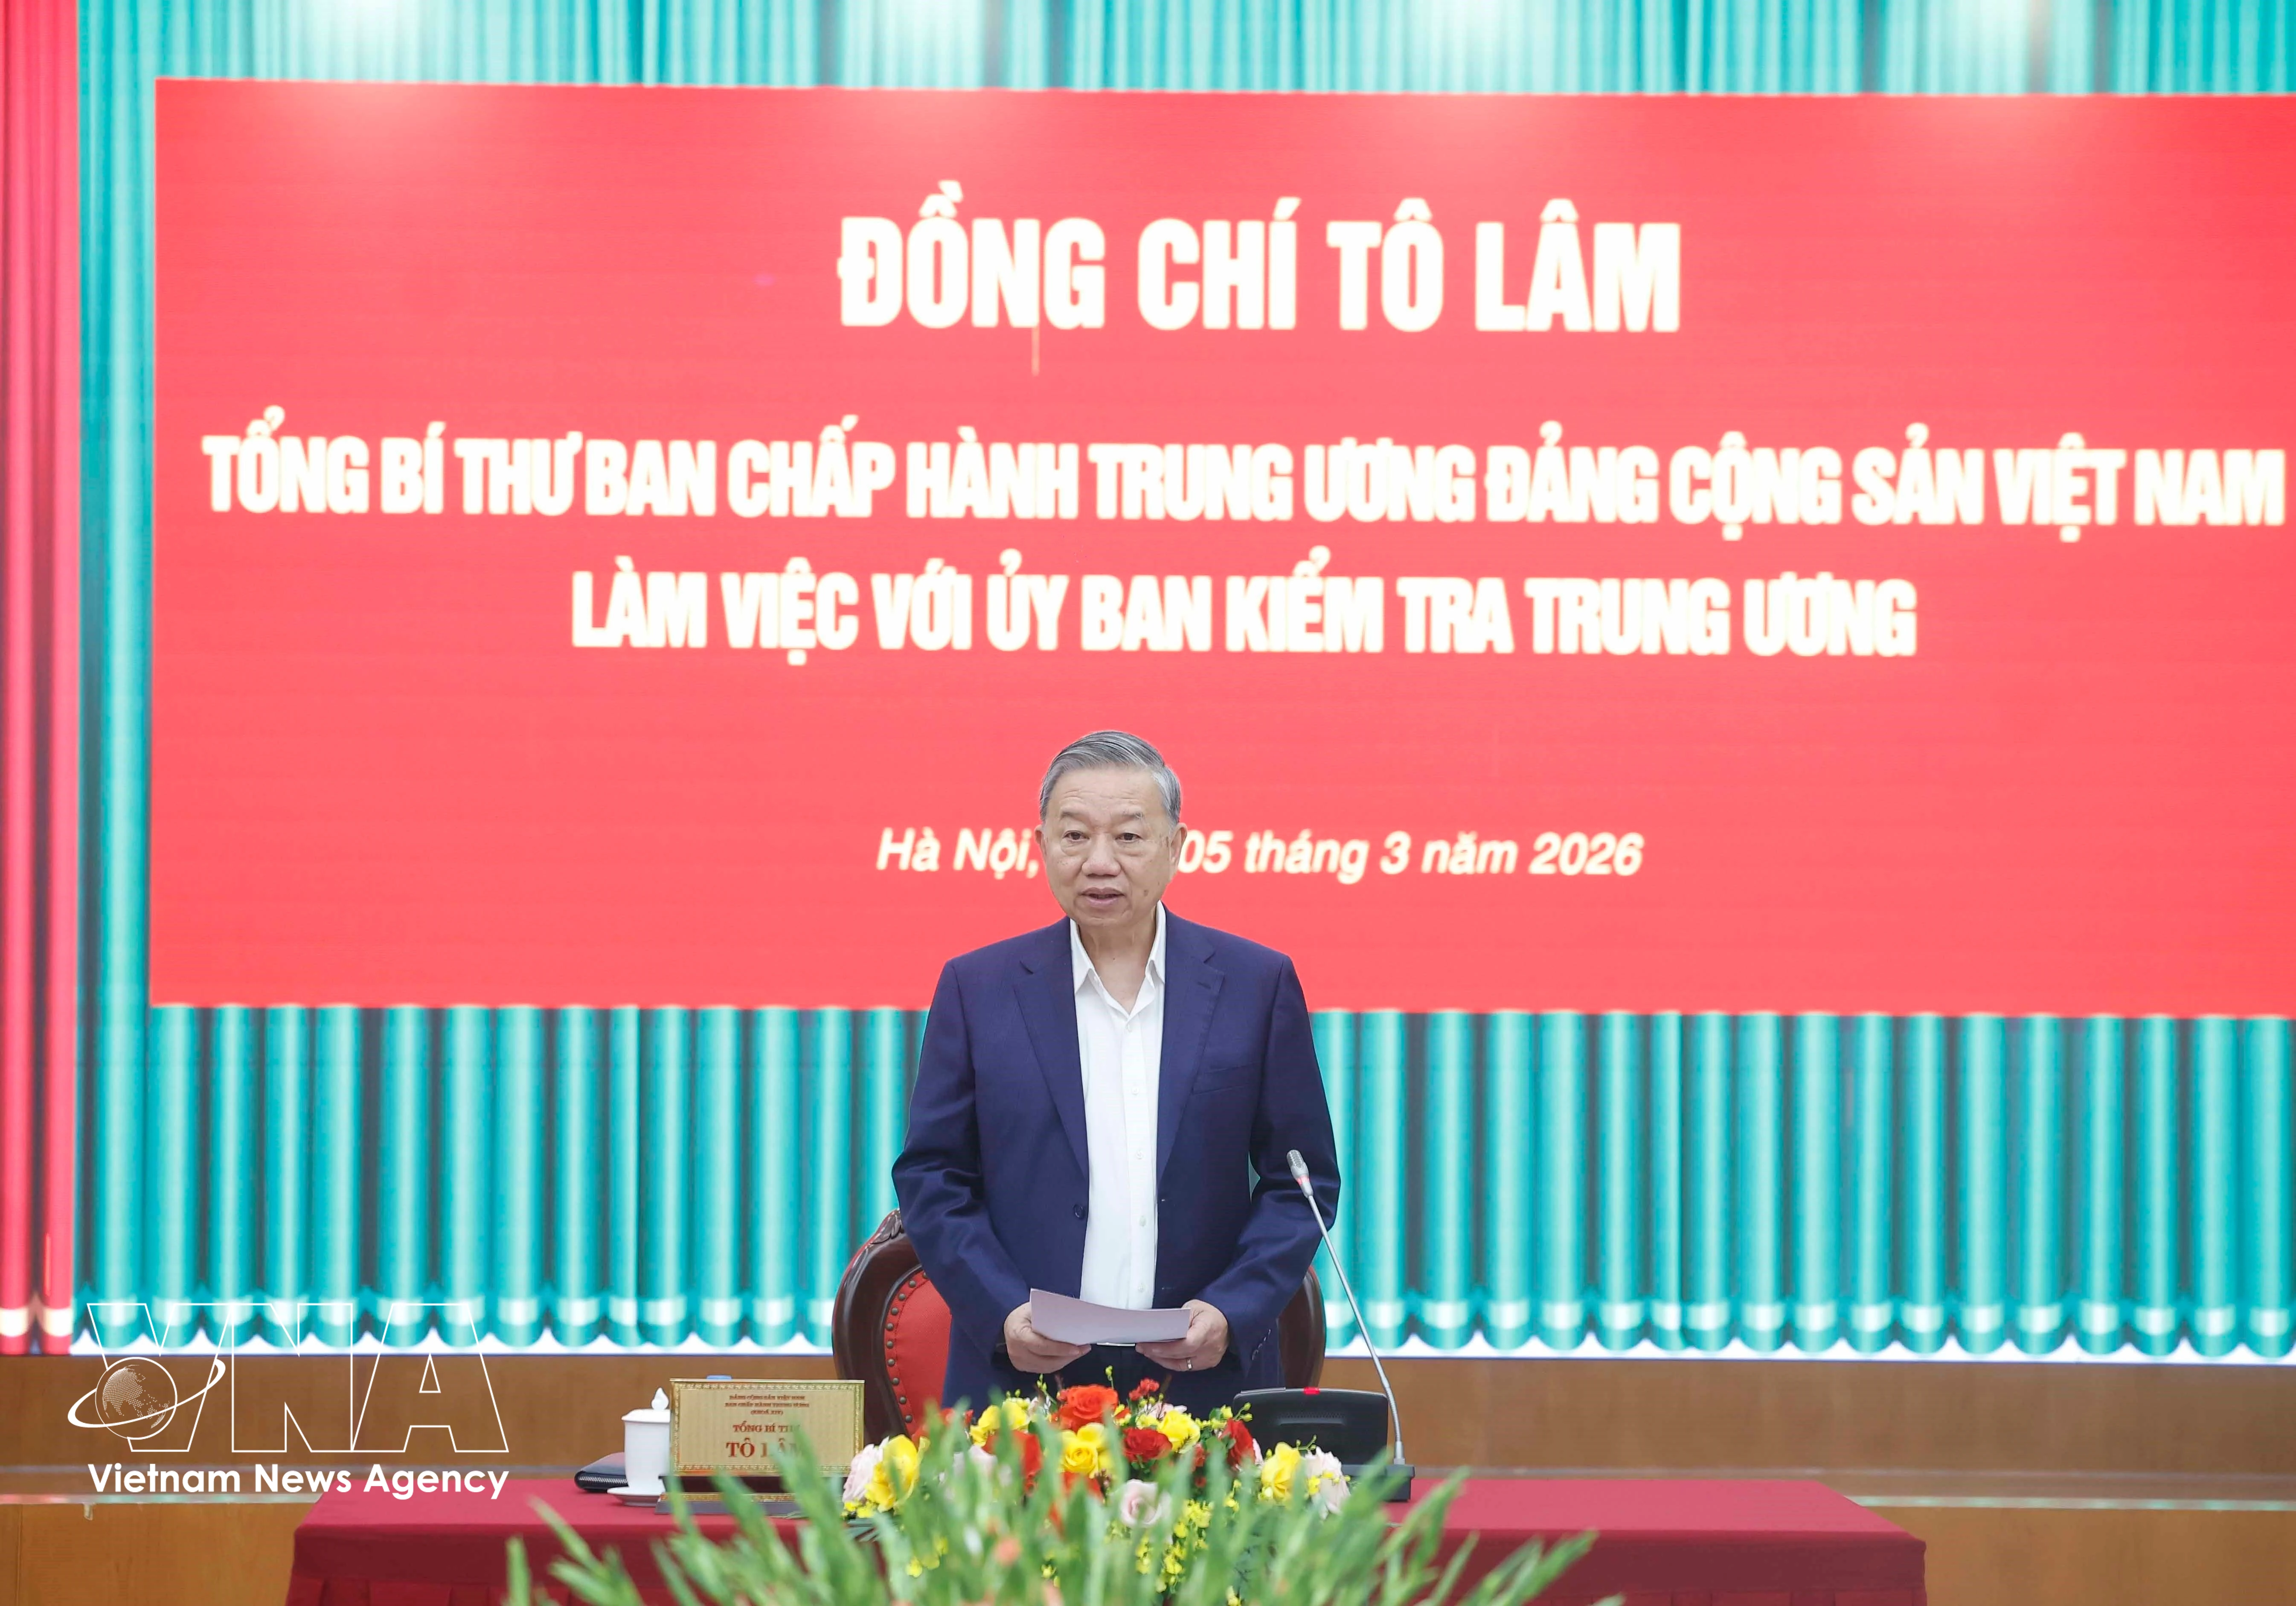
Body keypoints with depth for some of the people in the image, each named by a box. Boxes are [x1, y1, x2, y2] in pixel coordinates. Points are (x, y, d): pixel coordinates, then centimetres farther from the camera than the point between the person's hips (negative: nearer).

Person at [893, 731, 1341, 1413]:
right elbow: (930, 1178, 5)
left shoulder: (1256, 985, 5)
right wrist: (1002, 1314, -10)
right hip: (1019, 1378, 0)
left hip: (1205, 1381, 0)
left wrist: (1232, 1312, -9)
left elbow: (1301, 1179, 6)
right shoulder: (977, 989, 6)